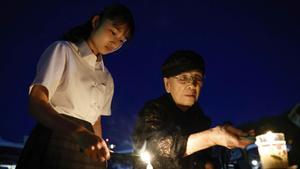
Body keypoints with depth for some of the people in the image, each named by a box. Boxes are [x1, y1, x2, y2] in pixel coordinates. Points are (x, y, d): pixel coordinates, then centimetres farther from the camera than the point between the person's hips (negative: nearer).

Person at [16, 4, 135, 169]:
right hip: (54, 145, -5)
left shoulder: (107, 79, 17)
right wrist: (78, 132, -30)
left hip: (88, 153, 6)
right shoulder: (63, 50, -2)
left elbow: (95, 120, 14)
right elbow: (37, 103, -14)